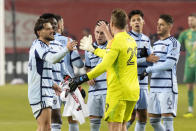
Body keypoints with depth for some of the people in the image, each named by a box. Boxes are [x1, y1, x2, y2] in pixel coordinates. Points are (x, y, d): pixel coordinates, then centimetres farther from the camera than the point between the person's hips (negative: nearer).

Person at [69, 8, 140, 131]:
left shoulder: (116, 42, -12)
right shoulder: (131, 40, 14)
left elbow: (105, 65, -25)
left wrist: (84, 78, -28)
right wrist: (93, 49, 43)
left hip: (118, 92, -8)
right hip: (133, 92, 8)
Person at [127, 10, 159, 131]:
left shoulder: (146, 39, 15)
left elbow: (151, 59, 12)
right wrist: (146, 59, -17)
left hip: (143, 83, 7)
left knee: (143, 117, 9)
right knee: (131, 116, -9)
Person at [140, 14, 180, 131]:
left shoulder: (173, 43, -6)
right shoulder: (156, 44, 19)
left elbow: (169, 64, -15)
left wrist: (148, 70, -14)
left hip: (167, 87, -8)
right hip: (154, 88, 8)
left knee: (167, 120, -10)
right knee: (154, 121, 10)